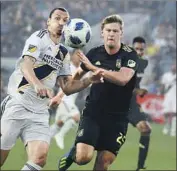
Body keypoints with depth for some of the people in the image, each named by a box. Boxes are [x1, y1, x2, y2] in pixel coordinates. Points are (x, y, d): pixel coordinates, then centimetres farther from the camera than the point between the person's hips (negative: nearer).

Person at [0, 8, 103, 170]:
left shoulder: (64, 54, 16)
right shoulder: (39, 37, -3)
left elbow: (67, 87, 16)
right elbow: (26, 65, -20)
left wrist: (89, 80, -2)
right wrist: (38, 85, -40)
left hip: (40, 113, 6)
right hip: (18, 105, -6)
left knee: (39, 158, -15)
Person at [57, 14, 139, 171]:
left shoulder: (130, 55, -9)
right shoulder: (95, 53, -1)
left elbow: (122, 79, -28)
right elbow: (78, 75, 18)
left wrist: (93, 67, -27)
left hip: (117, 118, -1)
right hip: (92, 113, 1)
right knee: (83, 157, -16)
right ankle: (71, 154, 18)